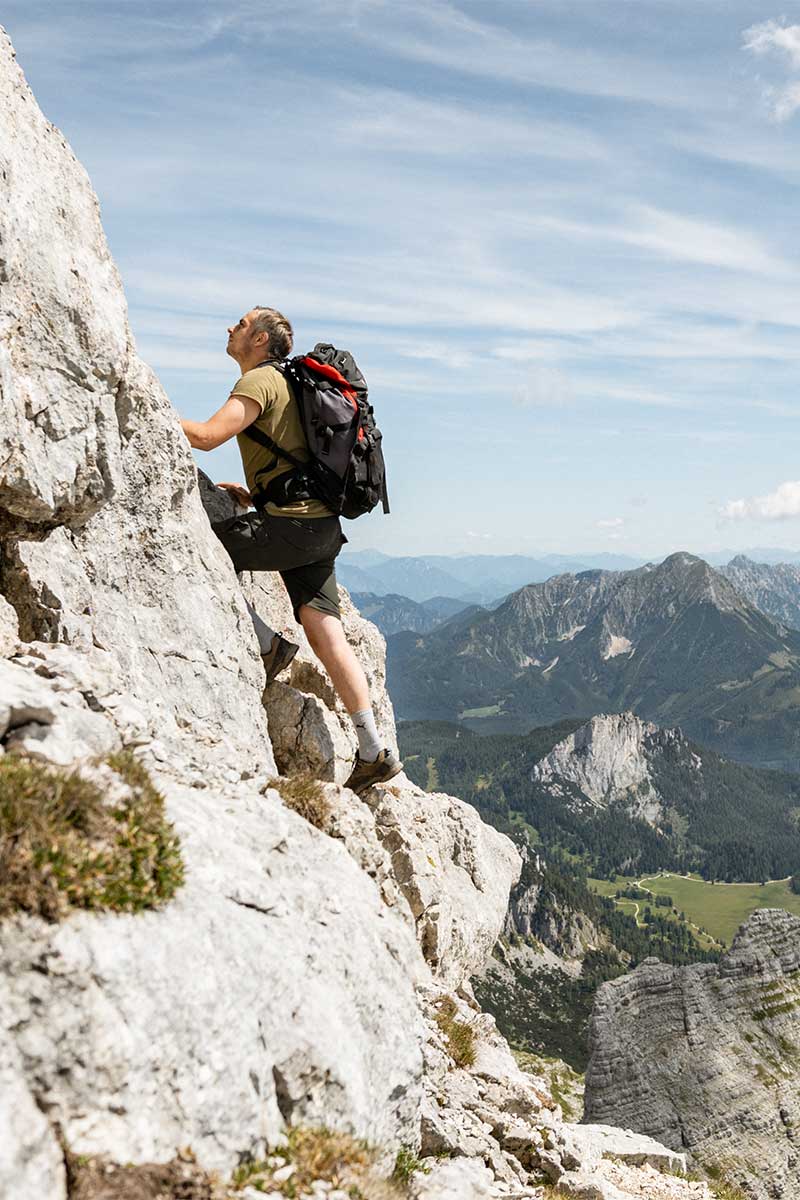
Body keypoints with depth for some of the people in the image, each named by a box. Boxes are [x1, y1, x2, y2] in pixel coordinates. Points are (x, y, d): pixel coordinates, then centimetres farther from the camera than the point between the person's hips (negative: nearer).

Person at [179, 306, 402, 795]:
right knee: (327, 634, 4)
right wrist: (251, 495, 19)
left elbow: (207, 435, -17)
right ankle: (375, 752, 4)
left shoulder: (261, 379, -3)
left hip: (292, 525, -9)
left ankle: (268, 644, -2)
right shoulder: (283, 384, 27)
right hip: (320, 526, 9)